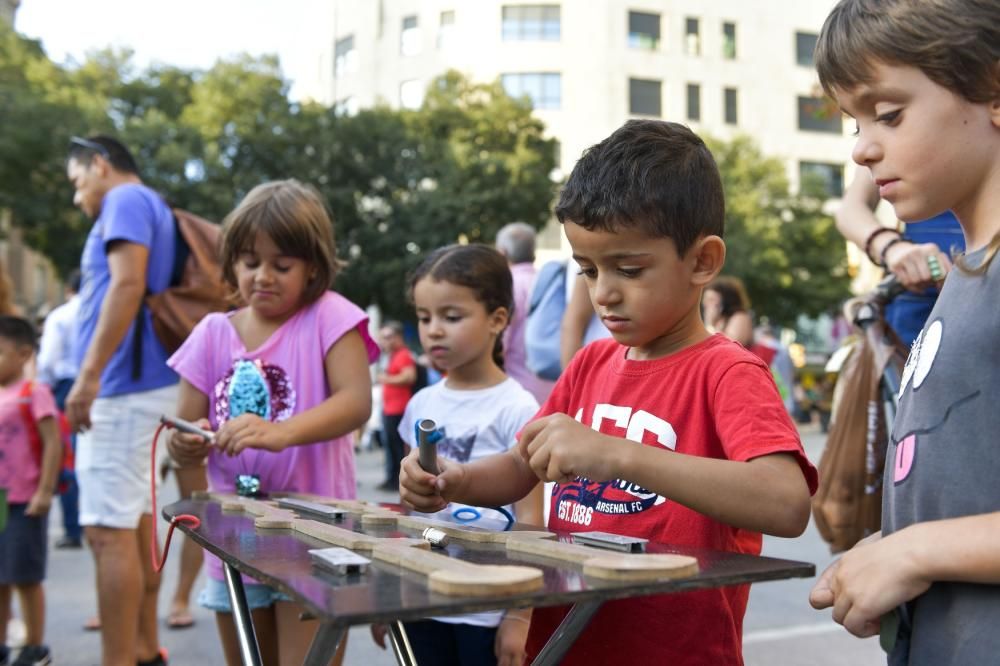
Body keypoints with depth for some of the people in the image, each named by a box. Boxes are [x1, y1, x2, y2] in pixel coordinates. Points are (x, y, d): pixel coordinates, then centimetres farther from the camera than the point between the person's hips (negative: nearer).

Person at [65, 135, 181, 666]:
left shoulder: (126, 199, -6)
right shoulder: (152, 208, 23)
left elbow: (127, 283, -21)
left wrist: (89, 375, -25)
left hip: (123, 388, -10)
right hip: (140, 384, 10)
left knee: (109, 530, -10)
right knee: (134, 522, 14)